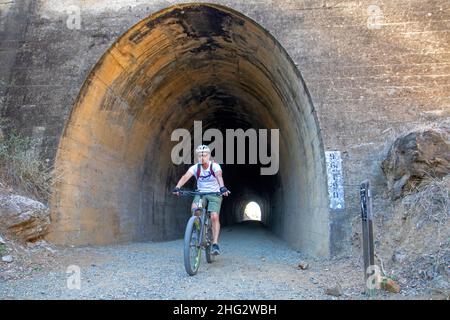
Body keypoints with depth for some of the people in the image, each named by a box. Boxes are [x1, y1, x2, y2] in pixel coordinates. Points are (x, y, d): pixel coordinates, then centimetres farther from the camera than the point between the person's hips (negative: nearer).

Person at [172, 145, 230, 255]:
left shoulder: (215, 166, -15)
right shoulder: (195, 167, -9)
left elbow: (219, 176, -35)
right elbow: (186, 176, -25)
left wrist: (222, 187, -55)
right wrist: (177, 187, -44)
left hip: (214, 194, -2)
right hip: (200, 193, 2)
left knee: (214, 217, -20)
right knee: (194, 208, -29)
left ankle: (215, 244, -10)